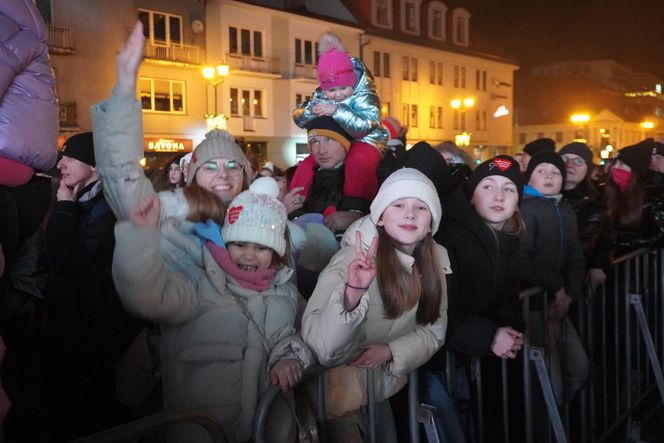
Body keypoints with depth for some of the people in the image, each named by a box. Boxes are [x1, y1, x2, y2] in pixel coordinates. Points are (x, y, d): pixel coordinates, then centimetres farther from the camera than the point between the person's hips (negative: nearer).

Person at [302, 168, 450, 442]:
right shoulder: (355, 258, -23)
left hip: (387, 378, 5)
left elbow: (433, 332, -1)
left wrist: (391, 351, -18)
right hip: (341, 383, -5)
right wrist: (352, 293, -49)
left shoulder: (435, 260, -8)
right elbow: (318, 343, -33)